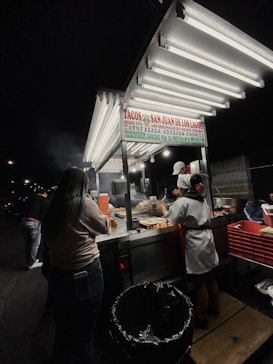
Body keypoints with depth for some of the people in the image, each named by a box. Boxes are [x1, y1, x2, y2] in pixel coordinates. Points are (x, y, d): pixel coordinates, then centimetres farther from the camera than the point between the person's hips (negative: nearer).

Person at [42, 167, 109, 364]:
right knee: (85, 331, 21)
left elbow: (48, 239, 8)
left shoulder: (52, 207, -3)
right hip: (86, 274, -5)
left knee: (63, 329, 28)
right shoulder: (86, 204, -18)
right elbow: (105, 227, -5)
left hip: (58, 274, 5)